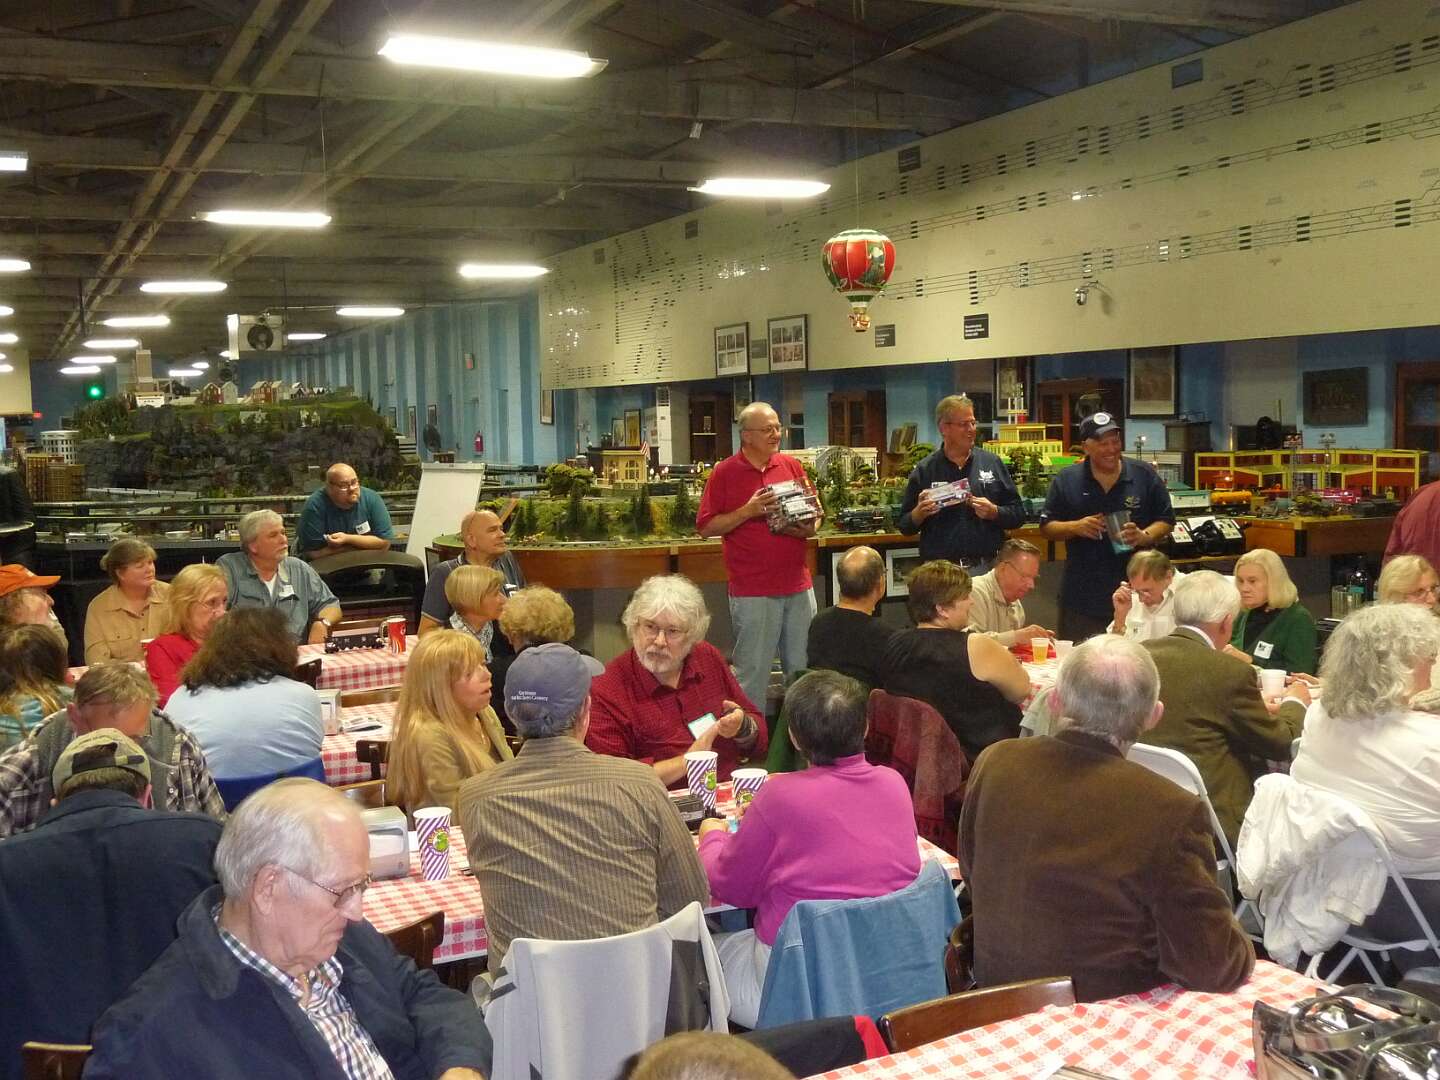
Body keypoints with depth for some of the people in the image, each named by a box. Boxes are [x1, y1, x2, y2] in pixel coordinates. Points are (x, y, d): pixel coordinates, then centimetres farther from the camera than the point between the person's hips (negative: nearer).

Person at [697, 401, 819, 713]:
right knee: (753, 672, 1)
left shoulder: (792, 466, 9)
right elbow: (706, 527, -5)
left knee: (804, 670, 11)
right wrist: (748, 511, -16)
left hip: (798, 585, 4)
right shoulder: (725, 473, -3)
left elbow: (815, 514, 16)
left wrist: (809, 528, -7)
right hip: (752, 591, -4)